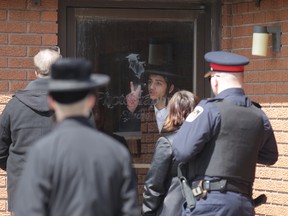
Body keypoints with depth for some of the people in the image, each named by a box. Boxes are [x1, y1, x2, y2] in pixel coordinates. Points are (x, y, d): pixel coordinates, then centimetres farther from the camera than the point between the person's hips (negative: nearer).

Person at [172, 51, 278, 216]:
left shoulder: (210, 109, -9)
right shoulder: (259, 116, 9)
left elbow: (182, 152, -11)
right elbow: (270, 157, 22)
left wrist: (189, 122, 5)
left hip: (209, 201, -6)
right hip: (244, 202, 6)